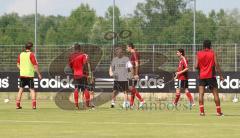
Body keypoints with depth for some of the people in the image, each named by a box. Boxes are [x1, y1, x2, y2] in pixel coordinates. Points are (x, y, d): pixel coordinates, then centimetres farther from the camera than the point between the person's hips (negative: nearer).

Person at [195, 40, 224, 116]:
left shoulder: (199, 54, 1)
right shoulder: (212, 53, -2)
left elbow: (196, 66, -4)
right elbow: (216, 65, -8)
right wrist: (221, 75, -3)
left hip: (201, 76, 1)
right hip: (211, 76, -1)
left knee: (201, 94, -1)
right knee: (215, 93, 7)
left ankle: (201, 111, -13)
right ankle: (218, 111, 9)